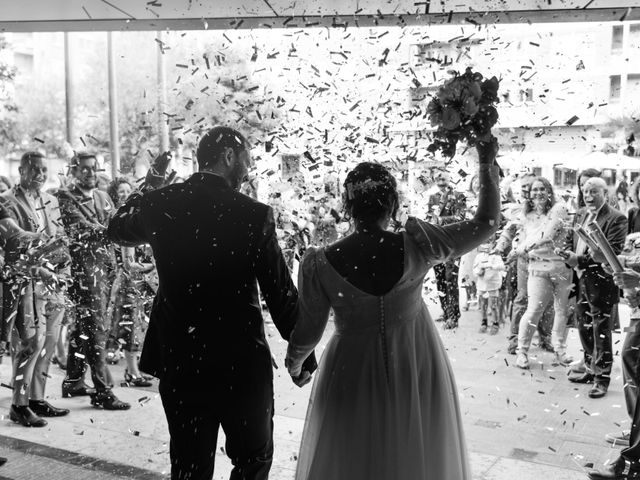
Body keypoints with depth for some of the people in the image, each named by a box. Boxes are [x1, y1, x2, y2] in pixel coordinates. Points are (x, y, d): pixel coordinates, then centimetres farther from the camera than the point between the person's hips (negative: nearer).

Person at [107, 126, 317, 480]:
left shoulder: (160, 203, -5)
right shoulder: (253, 215, -15)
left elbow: (118, 230, 18)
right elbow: (281, 295, -9)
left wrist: (149, 187, 23)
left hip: (179, 364, 3)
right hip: (242, 364, -3)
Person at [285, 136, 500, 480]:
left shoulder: (319, 264, -19)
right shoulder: (417, 245, -19)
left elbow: (307, 334, -7)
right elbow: (487, 221, -7)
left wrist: (293, 362, 14)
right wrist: (487, 163, 4)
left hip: (353, 377, 0)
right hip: (417, 374, 1)